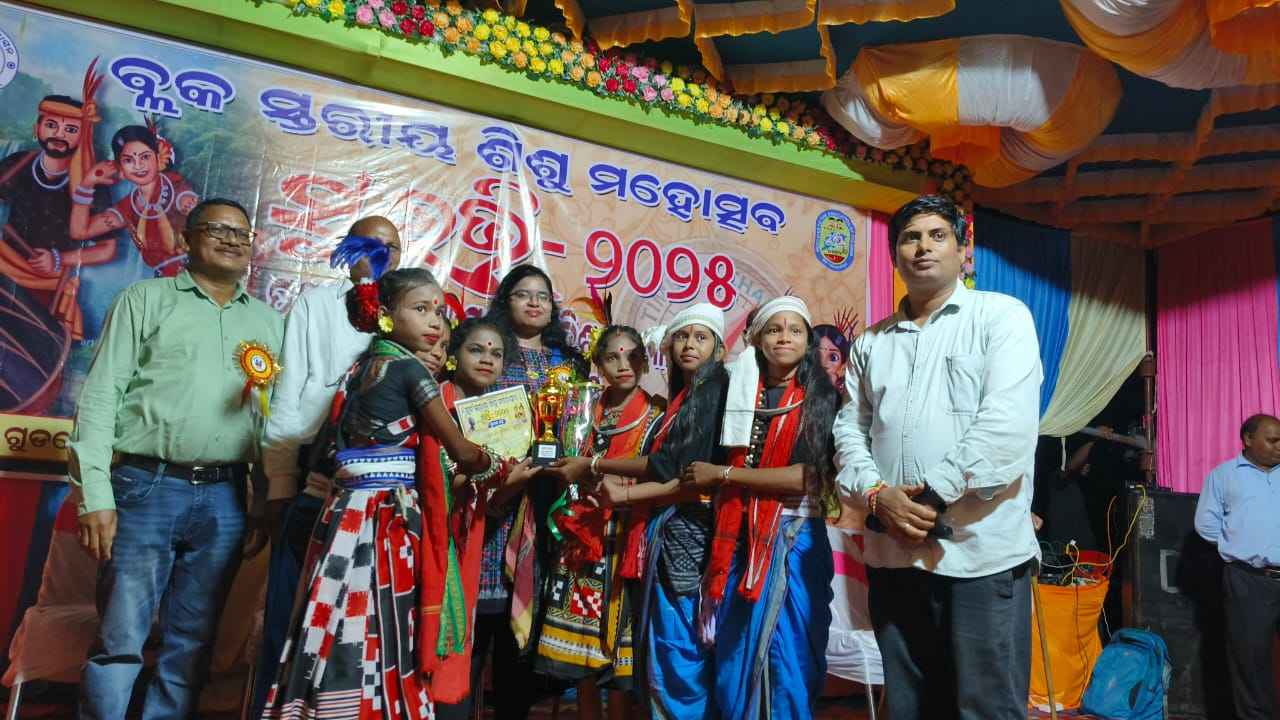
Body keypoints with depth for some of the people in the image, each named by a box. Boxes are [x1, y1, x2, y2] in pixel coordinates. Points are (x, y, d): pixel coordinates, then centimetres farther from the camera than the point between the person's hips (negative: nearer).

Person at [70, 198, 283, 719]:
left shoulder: (268, 322, 15)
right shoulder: (147, 299, 6)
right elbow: (100, 396, -1)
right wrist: (96, 496, -9)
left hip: (224, 499, 3)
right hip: (146, 487, -3)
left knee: (191, 647, 9)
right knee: (120, 641, -2)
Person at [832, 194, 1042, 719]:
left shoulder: (1002, 315, 1)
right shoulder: (871, 341, 16)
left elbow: (1007, 425, -12)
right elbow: (850, 428, 11)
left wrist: (932, 497, -14)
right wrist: (877, 494, -8)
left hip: (981, 552, -4)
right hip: (891, 554, 5)